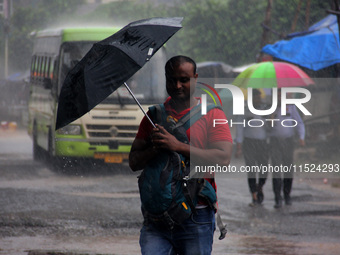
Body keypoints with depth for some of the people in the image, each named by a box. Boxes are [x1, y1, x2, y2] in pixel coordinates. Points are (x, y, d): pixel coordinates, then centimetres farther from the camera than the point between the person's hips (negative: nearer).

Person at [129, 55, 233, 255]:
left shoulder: (212, 115, 3)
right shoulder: (154, 116, 14)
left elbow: (223, 159, -11)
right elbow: (134, 162, 10)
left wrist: (178, 146, -16)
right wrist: (155, 149, -11)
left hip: (197, 218, -2)